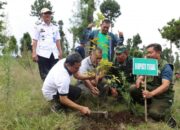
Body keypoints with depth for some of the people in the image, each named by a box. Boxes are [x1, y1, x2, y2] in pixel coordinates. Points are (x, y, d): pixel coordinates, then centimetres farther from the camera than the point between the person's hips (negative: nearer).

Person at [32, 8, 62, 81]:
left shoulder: (55, 27, 18)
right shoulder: (38, 26, 7)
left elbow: (57, 41, 15)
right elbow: (35, 40, 0)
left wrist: (60, 52, 8)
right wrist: (34, 53, -9)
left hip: (54, 54, 3)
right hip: (42, 54, -3)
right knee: (45, 75, -3)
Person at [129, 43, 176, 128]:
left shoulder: (166, 67, -15)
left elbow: (165, 85, -27)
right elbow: (141, 77, 7)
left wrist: (151, 94, -43)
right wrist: (138, 81, -20)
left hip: (162, 96, -6)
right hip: (150, 91, 7)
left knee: (153, 113, -31)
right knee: (133, 89, -15)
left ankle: (166, 113, 2)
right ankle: (150, 105, -1)